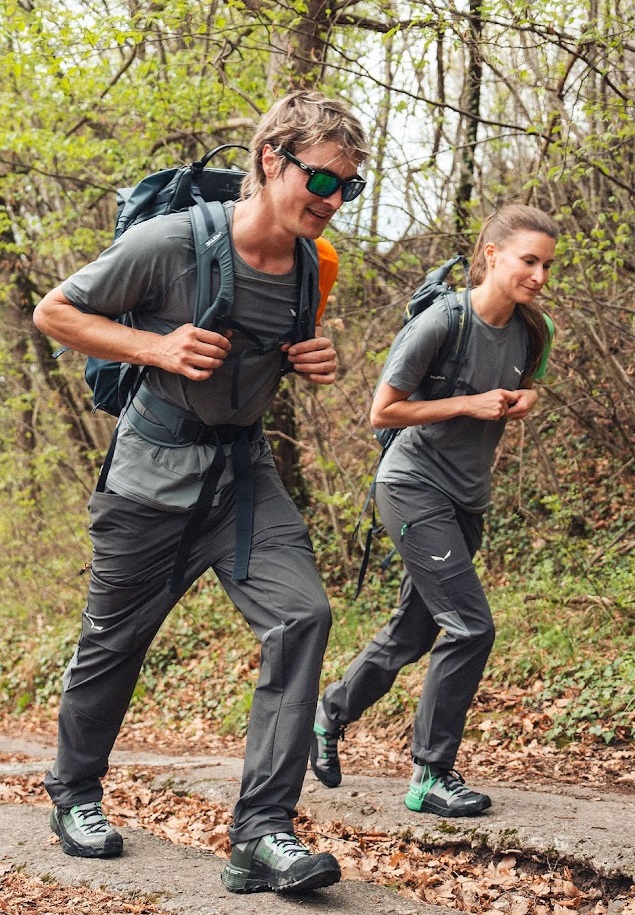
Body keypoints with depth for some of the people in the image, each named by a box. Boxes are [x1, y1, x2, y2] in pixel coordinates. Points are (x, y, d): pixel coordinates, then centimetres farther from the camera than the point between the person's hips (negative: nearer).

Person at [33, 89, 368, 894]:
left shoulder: (311, 269, -1)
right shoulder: (170, 242, -19)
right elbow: (53, 313, -10)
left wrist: (315, 363, -4)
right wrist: (158, 347, -22)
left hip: (244, 470, 5)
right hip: (154, 472, -4)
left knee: (301, 615, -15)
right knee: (114, 642, 9)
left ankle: (262, 831, -11)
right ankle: (74, 792, 36)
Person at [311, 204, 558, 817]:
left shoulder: (529, 331, 1)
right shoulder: (442, 322, -19)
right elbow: (382, 412, -15)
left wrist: (524, 401, -4)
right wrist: (470, 404, -19)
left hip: (466, 498, 8)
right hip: (414, 485, -7)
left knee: (414, 631, 14)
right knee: (471, 626, -15)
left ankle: (330, 714, 37)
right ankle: (431, 776, -4)